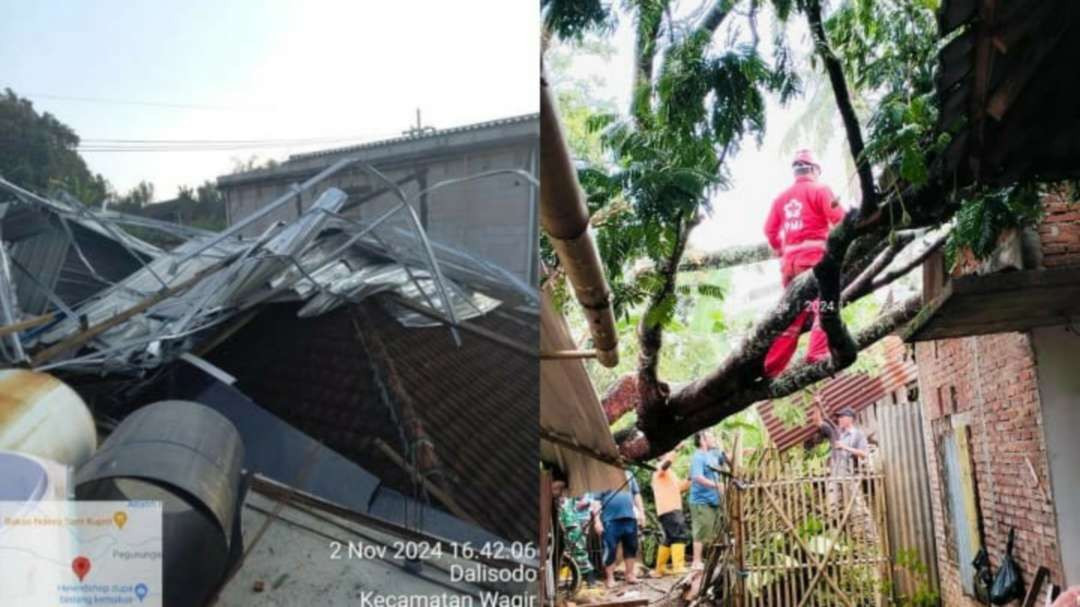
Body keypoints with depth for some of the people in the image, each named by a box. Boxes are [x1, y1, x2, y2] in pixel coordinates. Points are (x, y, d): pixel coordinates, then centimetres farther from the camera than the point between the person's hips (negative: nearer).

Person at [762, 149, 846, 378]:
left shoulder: (782, 197, 16)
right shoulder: (820, 189, 2)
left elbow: (770, 230, 12)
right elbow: (839, 218, -9)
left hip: (790, 257, 6)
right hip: (814, 254, -6)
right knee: (823, 303, -7)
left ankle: (771, 366, 8)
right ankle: (818, 356, -21)